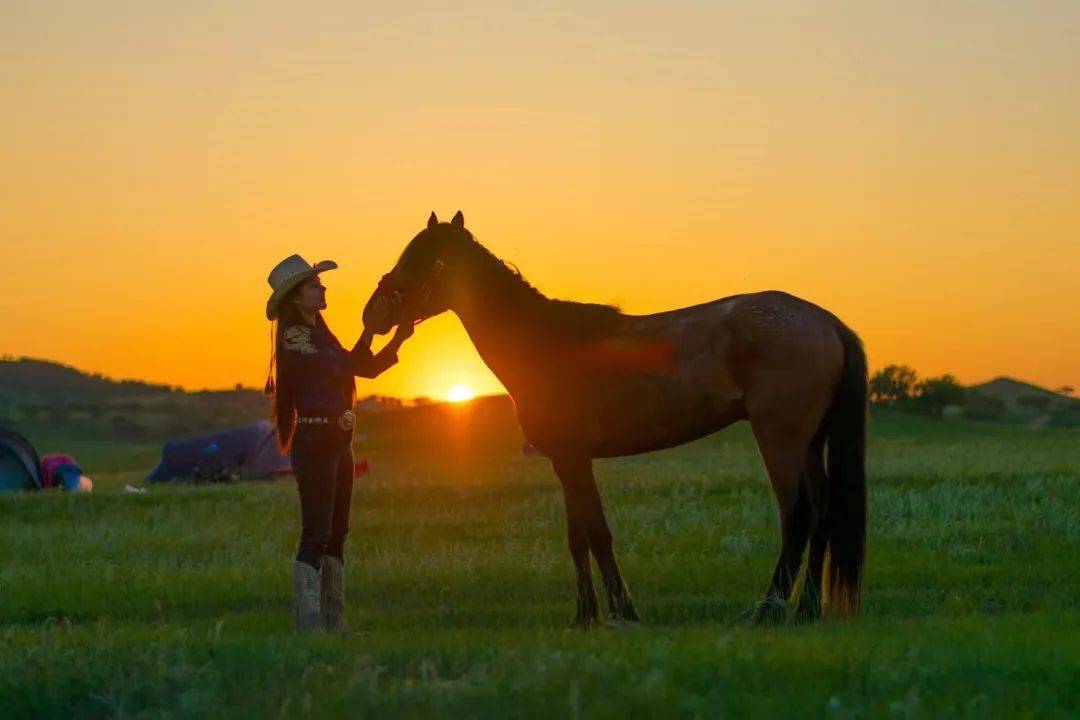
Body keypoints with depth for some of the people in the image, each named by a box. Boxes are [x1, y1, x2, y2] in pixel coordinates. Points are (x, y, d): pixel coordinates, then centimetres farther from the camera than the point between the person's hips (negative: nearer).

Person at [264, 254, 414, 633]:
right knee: (316, 535, -11)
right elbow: (348, 366, -18)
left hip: (336, 442, 10)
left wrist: (398, 338, 8)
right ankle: (308, 623, -10)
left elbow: (368, 367, 18)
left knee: (336, 534, 11)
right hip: (315, 439, -10)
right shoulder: (295, 337, -11)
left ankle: (334, 622, 16)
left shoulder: (319, 335, 17)